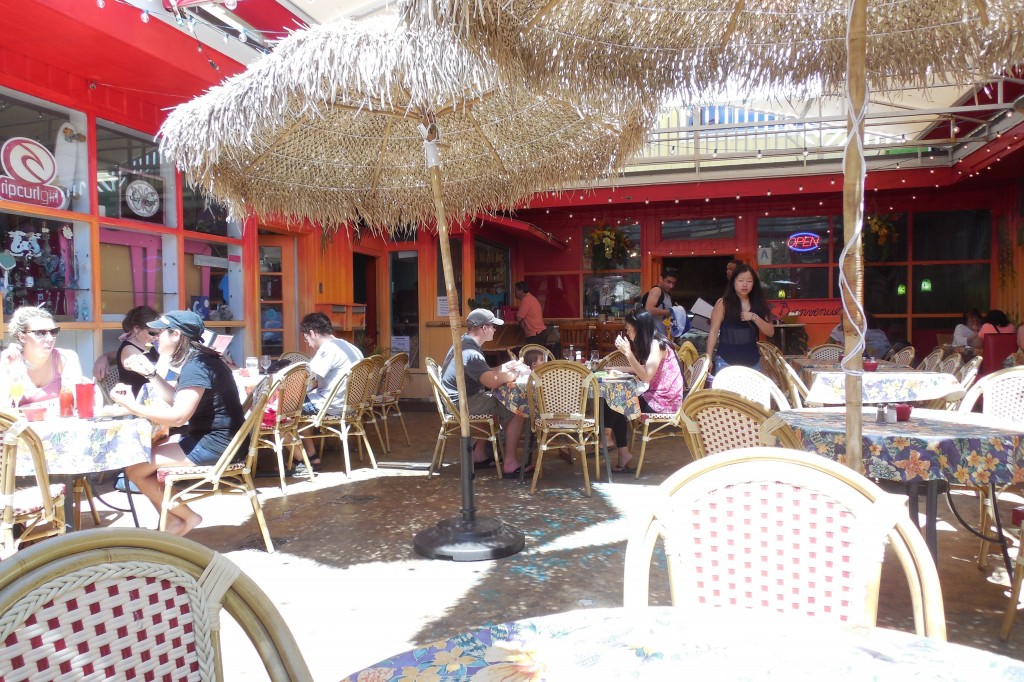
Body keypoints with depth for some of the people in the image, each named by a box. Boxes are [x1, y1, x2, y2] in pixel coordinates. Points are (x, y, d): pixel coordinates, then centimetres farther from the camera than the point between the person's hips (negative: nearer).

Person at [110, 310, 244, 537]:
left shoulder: (196, 366, -18)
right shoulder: (196, 361, 14)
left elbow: (178, 416, -24)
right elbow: (177, 400, 21)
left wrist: (133, 406, -17)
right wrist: (150, 373, 18)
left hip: (214, 444, -11)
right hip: (210, 438, 11)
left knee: (134, 468, -9)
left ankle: (186, 518, 7)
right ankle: (171, 521, 13)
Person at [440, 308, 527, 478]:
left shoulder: (464, 344, 11)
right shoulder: (471, 353, -23)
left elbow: (484, 374, 19)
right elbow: (492, 381, -34)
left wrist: (505, 367, 6)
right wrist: (513, 375, -16)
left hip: (458, 400, 11)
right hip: (463, 404, -11)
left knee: (494, 403, 31)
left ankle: (480, 453, 28)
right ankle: (510, 464, -9)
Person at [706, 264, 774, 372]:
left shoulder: (758, 304, 6)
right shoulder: (723, 303, -4)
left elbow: (770, 332, 4)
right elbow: (714, 331, -4)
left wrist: (754, 317, -12)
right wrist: (709, 358, -9)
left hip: (752, 361, 4)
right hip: (726, 361, -4)